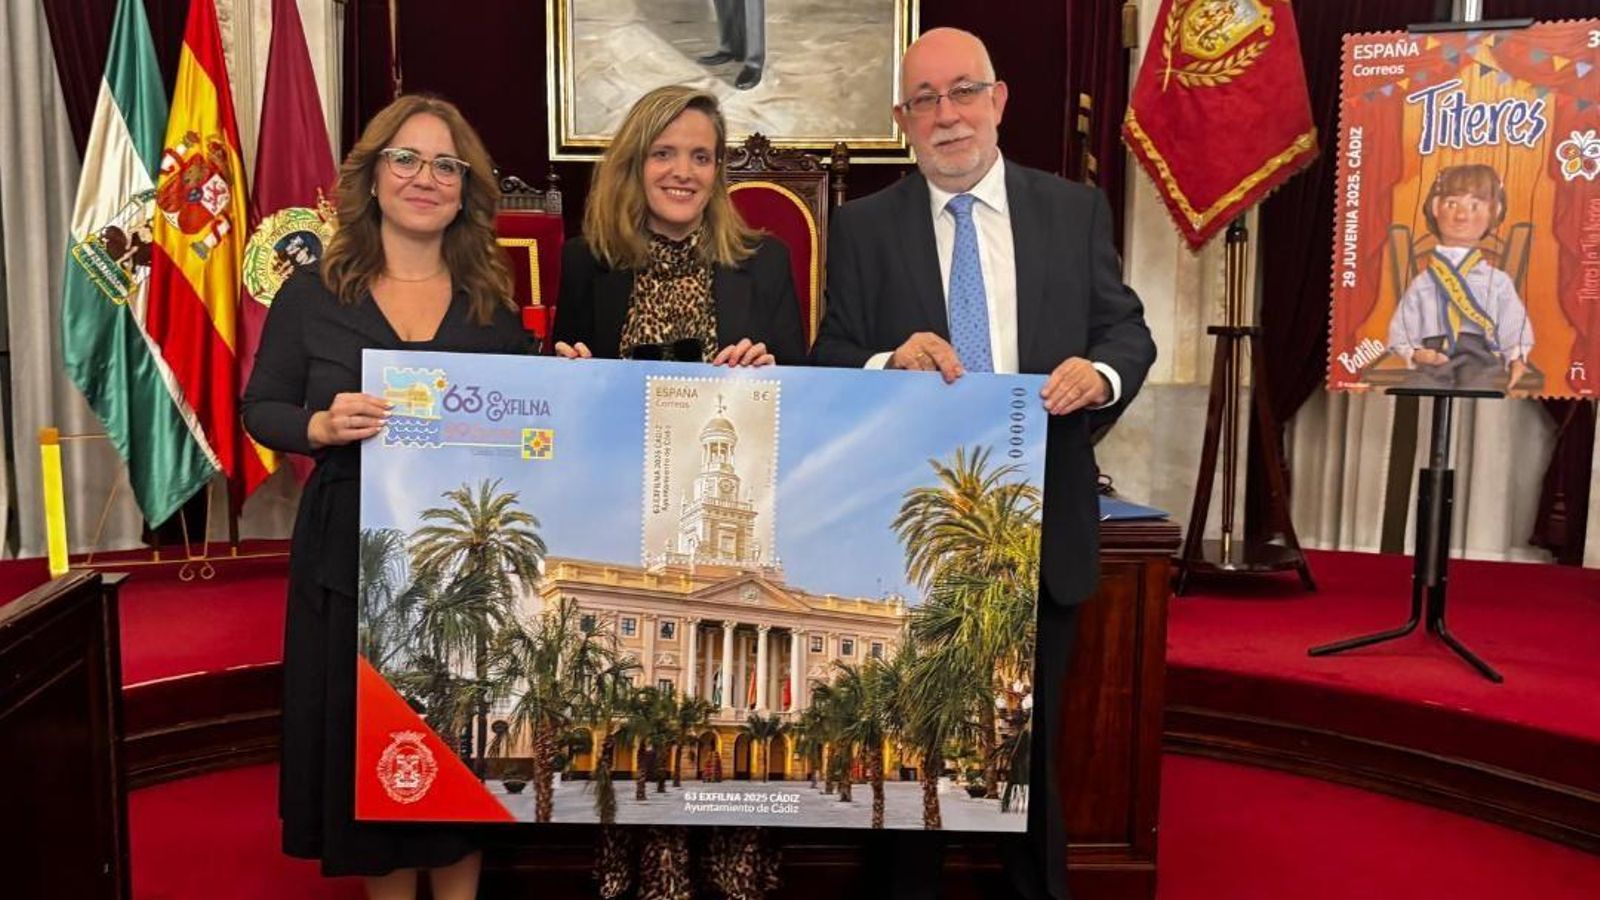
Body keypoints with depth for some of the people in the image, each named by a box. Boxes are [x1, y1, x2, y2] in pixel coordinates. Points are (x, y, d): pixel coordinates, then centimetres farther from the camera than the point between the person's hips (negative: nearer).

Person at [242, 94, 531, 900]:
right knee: (367, 739, 9)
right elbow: (260, 408, 2)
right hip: (351, 553, -1)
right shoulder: (312, 293, 0)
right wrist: (321, 426, -18)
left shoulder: (495, 302, 4)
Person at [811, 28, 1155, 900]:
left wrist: (1101, 372, -20)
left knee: (1032, 743, 18)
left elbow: (1128, 330, 2)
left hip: (1040, 530, 1)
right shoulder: (862, 226, 0)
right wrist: (890, 363, -24)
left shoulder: (1076, 210, 4)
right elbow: (830, 360, -3)